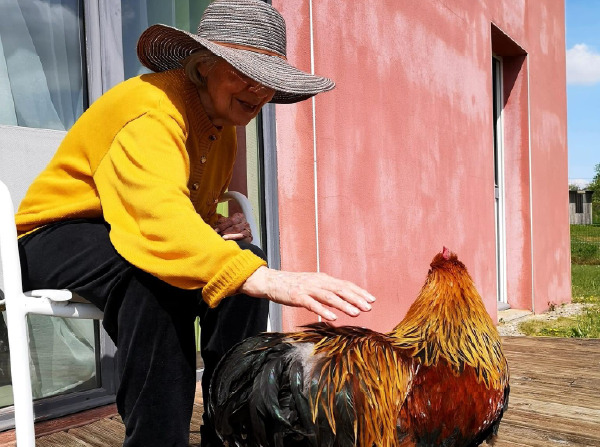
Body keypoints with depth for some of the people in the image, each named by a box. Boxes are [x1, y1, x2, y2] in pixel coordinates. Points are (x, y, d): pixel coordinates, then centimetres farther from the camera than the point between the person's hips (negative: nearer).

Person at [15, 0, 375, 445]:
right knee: (154, 274, -38)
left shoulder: (221, 124, 3)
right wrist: (268, 280, -58)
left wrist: (214, 226, -12)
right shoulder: (152, 109, -25)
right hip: (58, 234, -7)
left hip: (128, 237, 7)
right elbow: (160, 217, -45)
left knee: (244, 259, -17)